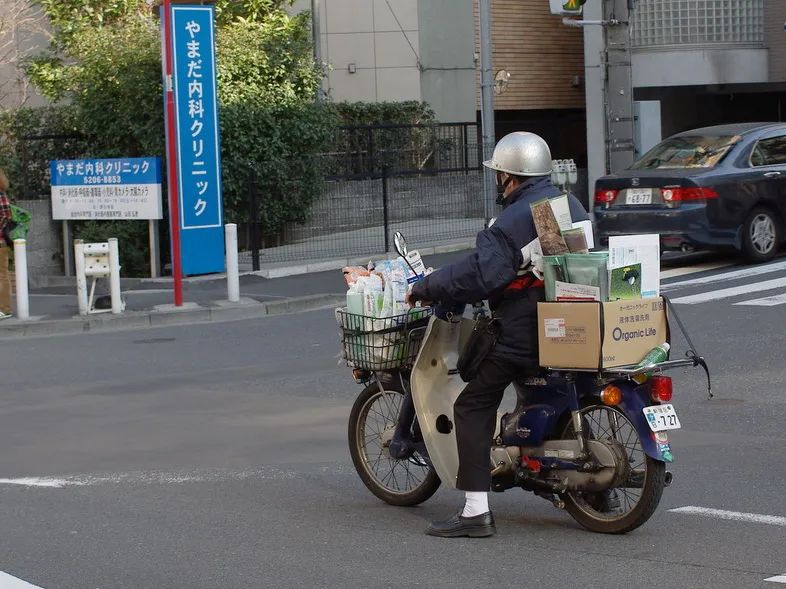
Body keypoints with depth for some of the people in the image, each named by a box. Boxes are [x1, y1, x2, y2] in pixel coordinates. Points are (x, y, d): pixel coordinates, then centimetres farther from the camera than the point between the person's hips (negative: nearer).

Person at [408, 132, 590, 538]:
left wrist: (423, 288, -10)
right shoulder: (571, 204, 12)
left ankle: (476, 512, -10)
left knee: (472, 408, -3)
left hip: (526, 333, -9)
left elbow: (477, 276, -23)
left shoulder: (510, 224, -14)